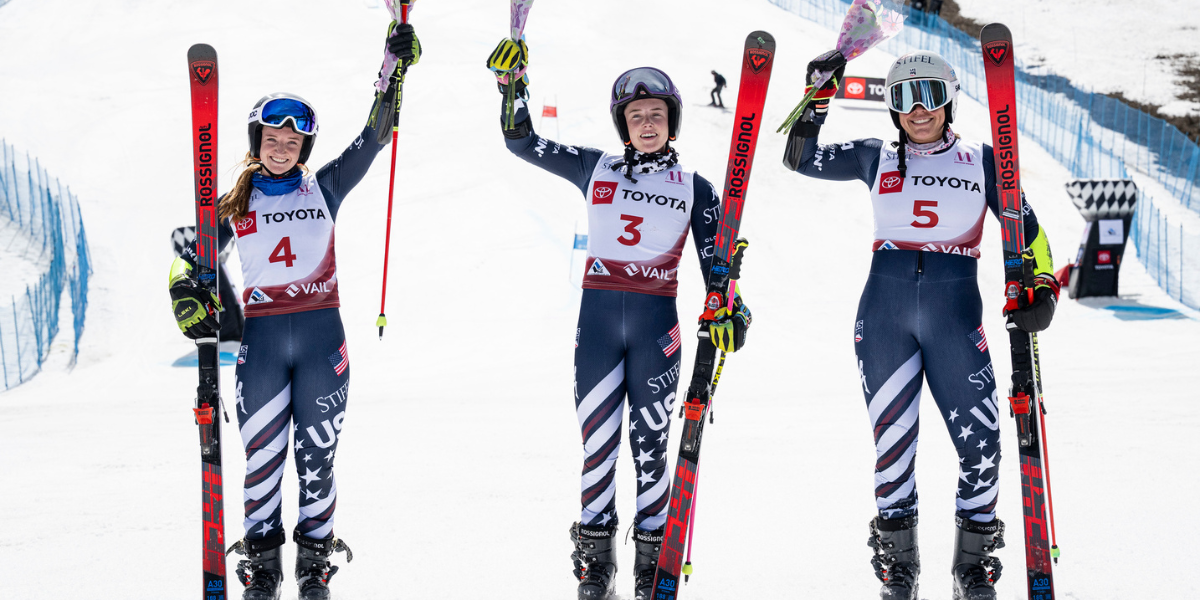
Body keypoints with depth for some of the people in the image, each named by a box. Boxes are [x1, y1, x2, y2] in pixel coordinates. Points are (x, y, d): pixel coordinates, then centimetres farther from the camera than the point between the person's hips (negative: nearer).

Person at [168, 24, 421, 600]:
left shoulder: (323, 188, 7)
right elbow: (190, 261, 15)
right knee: (262, 456, 0)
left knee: (316, 454, 3)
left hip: (321, 335, 0)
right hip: (261, 338, 0)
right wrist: (189, 301, -5)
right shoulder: (234, 206, 8)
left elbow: (372, 138, 2)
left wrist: (396, 67, -5)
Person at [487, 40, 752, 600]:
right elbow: (522, 142, 10)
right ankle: (594, 553, 10)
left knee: (650, 441, 0)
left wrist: (729, 311, -10)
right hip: (597, 317, 1)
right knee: (597, 438, 0)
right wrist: (512, 83, -2)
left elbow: (715, 260, 6)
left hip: (656, 323, -1)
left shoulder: (693, 187, 7)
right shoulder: (594, 168, 8)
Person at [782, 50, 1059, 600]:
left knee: (980, 441, -8)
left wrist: (1042, 284, -4)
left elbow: (1025, 227, 11)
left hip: (954, 309, 0)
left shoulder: (980, 160, 10)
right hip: (886, 306, 1)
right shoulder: (876, 158, 12)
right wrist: (819, 96, 5)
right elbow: (801, 158, 13)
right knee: (892, 441, 0)